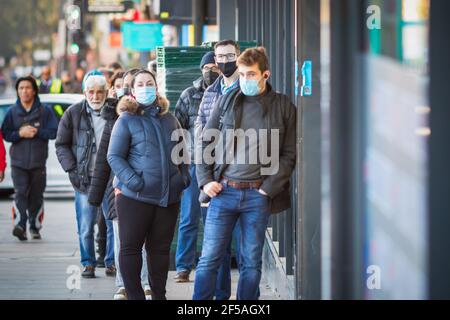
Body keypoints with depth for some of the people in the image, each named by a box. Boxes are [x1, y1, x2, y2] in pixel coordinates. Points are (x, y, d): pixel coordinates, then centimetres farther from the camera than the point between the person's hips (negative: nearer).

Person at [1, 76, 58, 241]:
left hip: (38, 162, 0)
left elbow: (54, 132, -2)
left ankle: (35, 227, 18)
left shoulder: (45, 111, 3)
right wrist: (20, 133, -14)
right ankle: (20, 225, -25)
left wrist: (37, 132, -14)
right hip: (18, 161, 0)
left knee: (36, 196, 7)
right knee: (20, 193, -15)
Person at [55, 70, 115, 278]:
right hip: (84, 180, 0)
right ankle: (88, 263, 14)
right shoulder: (73, 114, 2)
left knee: (114, 223, 2)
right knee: (85, 227, 2)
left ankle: (111, 263, 14)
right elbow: (61, 144, 8)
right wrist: (72, 170, -3)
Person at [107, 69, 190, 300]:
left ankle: (159, 296, 19)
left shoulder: (169, 119, 13)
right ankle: (134, 296, 7)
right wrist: (135, 182, -17)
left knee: (160, 248, 10)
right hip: (134, 196, -4)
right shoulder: (127, 120, -2)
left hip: (169, 195, 4)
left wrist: (184, 177, 7)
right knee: (131, 247, 0)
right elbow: (114, 156, -6)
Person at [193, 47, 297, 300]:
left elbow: (289, 155, 2)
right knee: (209, 259, 0)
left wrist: (269, 188, -7)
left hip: (258, 195, -1)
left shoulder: (284, 107, 2)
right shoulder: (227, 101, 6)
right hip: (223, 191, 1)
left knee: (252, 263, 6)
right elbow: (206, 142, 11)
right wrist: (205, 180, 2)